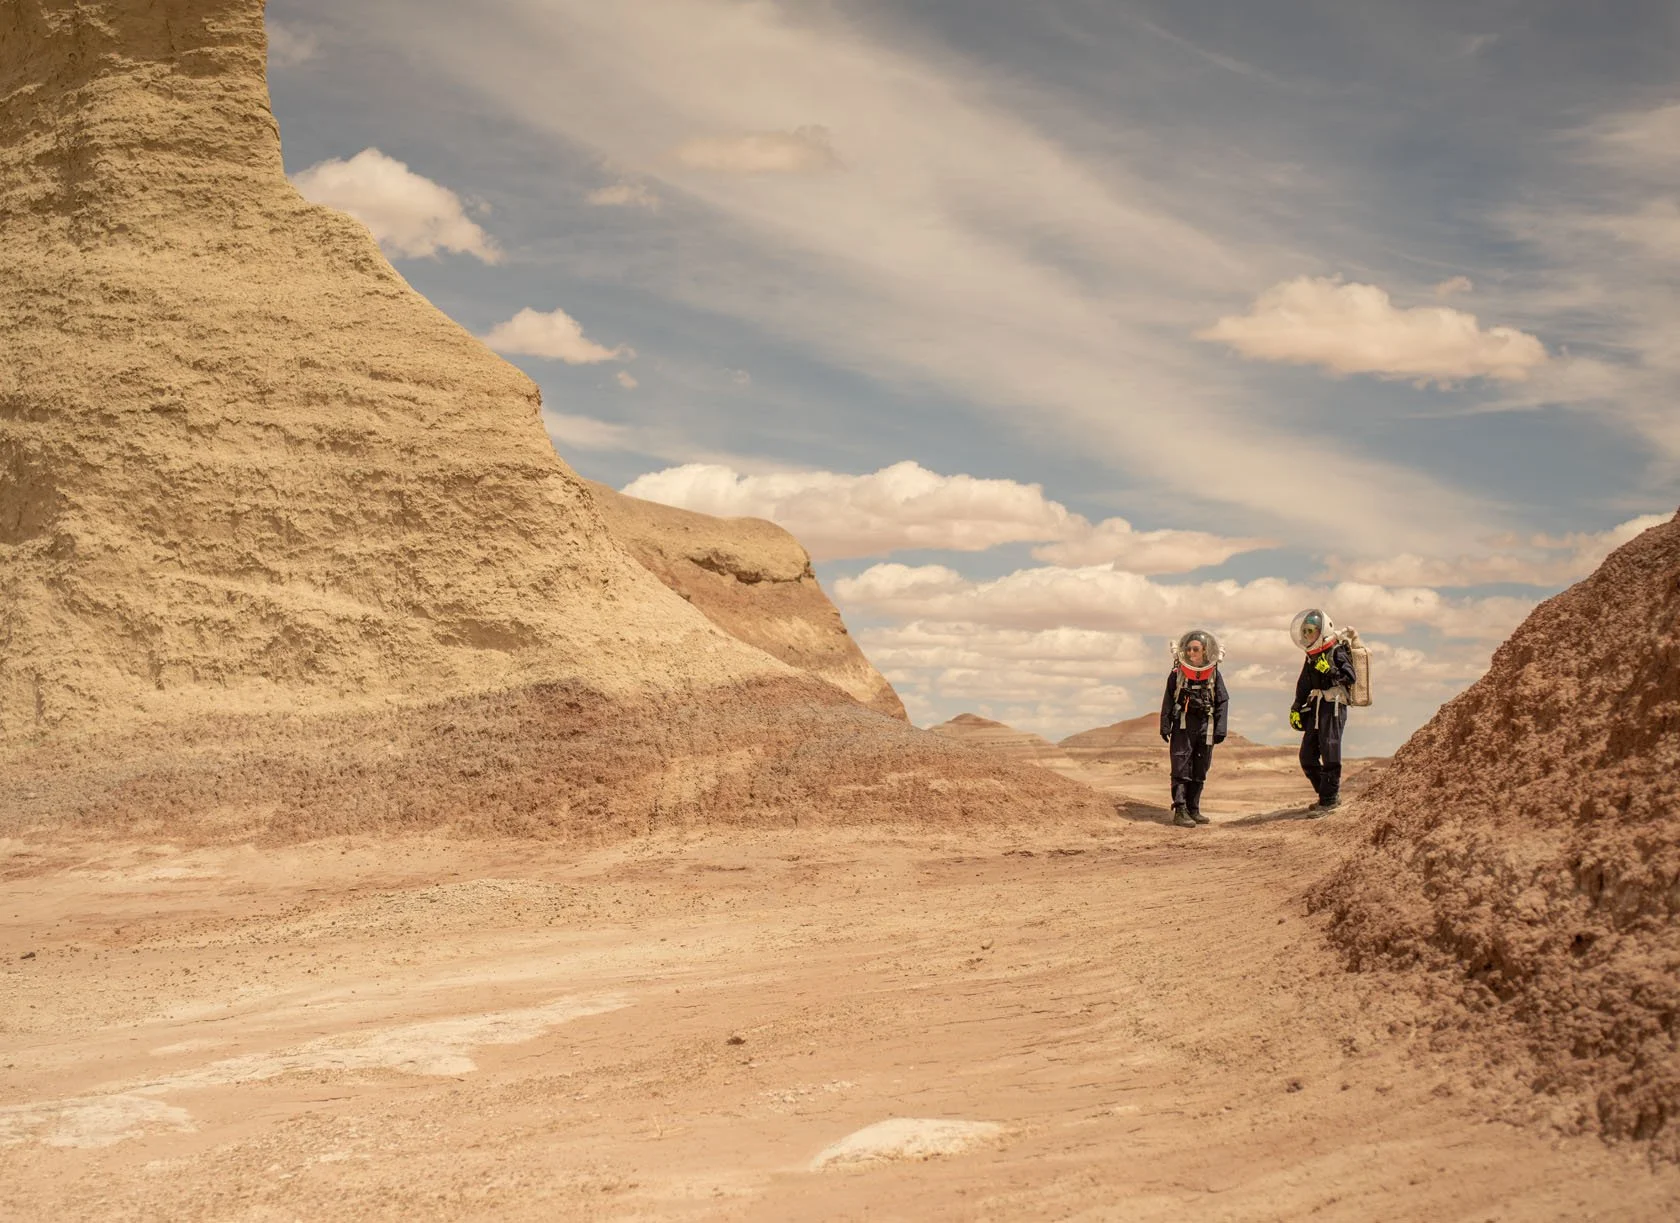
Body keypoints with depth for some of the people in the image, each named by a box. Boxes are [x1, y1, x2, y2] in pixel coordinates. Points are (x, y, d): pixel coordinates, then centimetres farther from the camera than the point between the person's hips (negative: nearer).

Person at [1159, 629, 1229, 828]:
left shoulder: (1214, 674, 4)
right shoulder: (1178, 673, 0)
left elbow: (1222, 701, 6)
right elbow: (1168, 699, 3)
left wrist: (1220, 729, 0)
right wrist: (1165, 725, -2)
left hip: (1205, 726, 3)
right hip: (1182, 725, -3)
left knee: (1200, 771, 8)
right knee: (1181, 769, -9)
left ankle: (1193, 809, 16)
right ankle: (1180, 811, -12)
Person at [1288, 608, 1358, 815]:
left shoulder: (1337, 652, -7)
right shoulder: (1312, 657, 18)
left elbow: (1350, 677, -18)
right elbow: (1304, 685, 25)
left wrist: (1330, 670, -27)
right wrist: (1296, 708, 22)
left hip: (1333, 706, -9)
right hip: (1315, 708, 9)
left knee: (1329, 753, -10)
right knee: (1307, 756, 7)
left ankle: (1328, 800, -7)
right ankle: (1330, 795, 18)